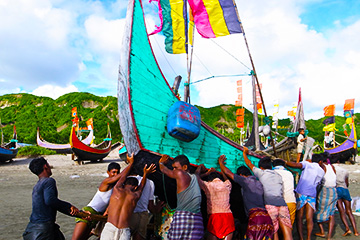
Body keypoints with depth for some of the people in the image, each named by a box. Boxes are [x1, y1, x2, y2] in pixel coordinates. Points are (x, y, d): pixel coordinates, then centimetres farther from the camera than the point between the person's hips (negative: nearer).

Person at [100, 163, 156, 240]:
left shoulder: (117, 189, 4)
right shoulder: (135, 196, 8)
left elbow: (123, 177, 23)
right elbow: (141, 187, 30)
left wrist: (131, 163, 37)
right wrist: (145, 174, 43)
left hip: (110, 228, -1)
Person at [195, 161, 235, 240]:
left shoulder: (208, 185, 6)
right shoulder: (227, 185, 13)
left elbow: (196, 177, 20)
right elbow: (226, 178, 38)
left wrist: (200, 167, 35)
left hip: (214, 216, -2)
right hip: (228, 216, 3)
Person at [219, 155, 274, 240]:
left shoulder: (246, 180, 6)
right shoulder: (259, 183, 24)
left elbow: (227, 172, 13)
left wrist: (221, 162, 31)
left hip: (256, 215, -7)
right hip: (267, 217, 7)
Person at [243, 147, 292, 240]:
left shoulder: (261, 173, 14)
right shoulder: (278, 175, 26)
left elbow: (249, 164, 27)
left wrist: (244, 153, 42)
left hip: (270, 204, -4)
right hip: (282, 203, 4)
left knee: (274, 231, 1)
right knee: (286, 231, -1)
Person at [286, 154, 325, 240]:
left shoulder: (307, 164, 5)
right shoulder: (322, 171, 17)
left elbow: (296, 165, -14)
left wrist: (284, 162, -6)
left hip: (301, 192, -3)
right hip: (312, 194, 3)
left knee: (299, 217, 2)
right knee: (309, 218, 6)